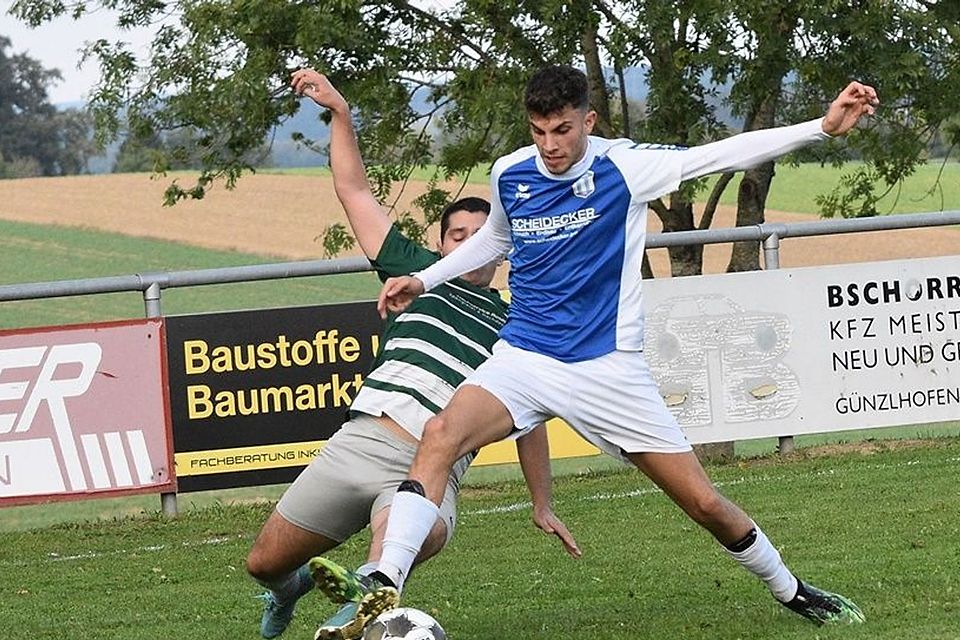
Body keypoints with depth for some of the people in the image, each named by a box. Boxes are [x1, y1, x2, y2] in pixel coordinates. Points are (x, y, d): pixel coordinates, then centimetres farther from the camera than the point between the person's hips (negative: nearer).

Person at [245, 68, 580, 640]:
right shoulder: (421, 273, 18)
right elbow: (355, 192, 19)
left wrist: (543, 505, 26)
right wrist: (340, 111, 13)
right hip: (360, 442, 1)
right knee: (264, 562, 5)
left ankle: (367, 594, -62)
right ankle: (291, 587, 37)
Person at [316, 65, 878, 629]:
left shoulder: (623, 166, -9)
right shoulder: (509, 175, 2)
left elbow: (723, 155, -16)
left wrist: (822, 127, -25)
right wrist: (423, 281, 19)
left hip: (610, 367, -2)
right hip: (524, 358, 2)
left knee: (705, 503, 1)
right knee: (441, 436, -28)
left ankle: (791, 592, 26)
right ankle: (383, 586, -31)